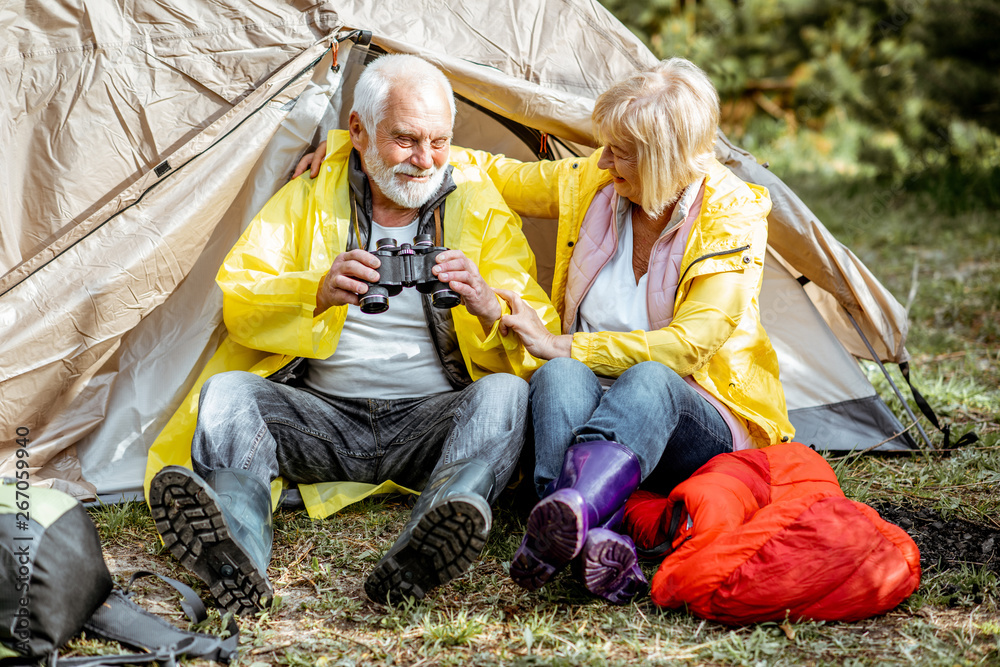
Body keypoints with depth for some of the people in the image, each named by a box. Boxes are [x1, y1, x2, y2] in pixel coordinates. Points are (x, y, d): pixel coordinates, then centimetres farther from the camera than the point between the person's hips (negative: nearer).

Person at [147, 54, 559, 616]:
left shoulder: (480, 207, 5)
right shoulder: (308, 198, 7)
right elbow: (236, 305, -2)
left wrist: (487, 306, -25)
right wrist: (320, 292, -22)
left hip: (433, 420, -1)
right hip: (320, 416, 1)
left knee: (505, 393, -31)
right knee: (227, 393, -24)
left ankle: (417, 557, -57)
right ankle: (236, 557, -52)